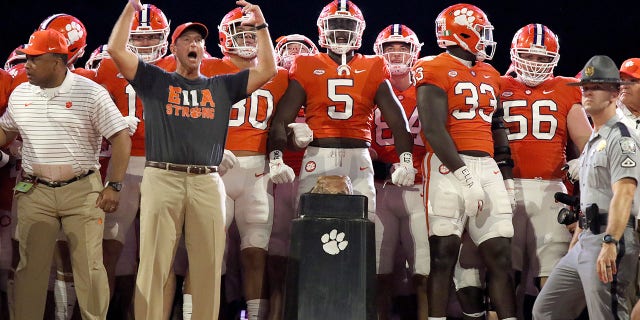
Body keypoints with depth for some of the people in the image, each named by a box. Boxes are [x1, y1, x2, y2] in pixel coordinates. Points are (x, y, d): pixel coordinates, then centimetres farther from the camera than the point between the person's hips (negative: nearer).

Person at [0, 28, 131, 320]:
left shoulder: (90, 93, -7)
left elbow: (121, 139, -7)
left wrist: (113, 186, -11)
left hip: (82, 191, -3)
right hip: (34, 192, 4)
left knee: (89, 266, 0)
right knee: (30, 266, 5)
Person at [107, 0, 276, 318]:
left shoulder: (222, 87, 19)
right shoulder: (155, 81, 13)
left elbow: (267, 70, 16)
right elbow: (116, 50, 5)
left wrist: (261, 26, 11)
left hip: (207, 183, 2)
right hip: (162, 179, -2)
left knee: (208, 267, 1)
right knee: (154, 265, -4)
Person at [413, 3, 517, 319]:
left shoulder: (490, 76, 18)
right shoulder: (435, 71, -5)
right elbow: (433, 129, -14)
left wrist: (506, 176, 18)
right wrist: (464, 175, -19)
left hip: (487, 167, 7)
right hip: (449, 165, -7)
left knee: (499, 254, 3)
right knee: (443, 254, -5)